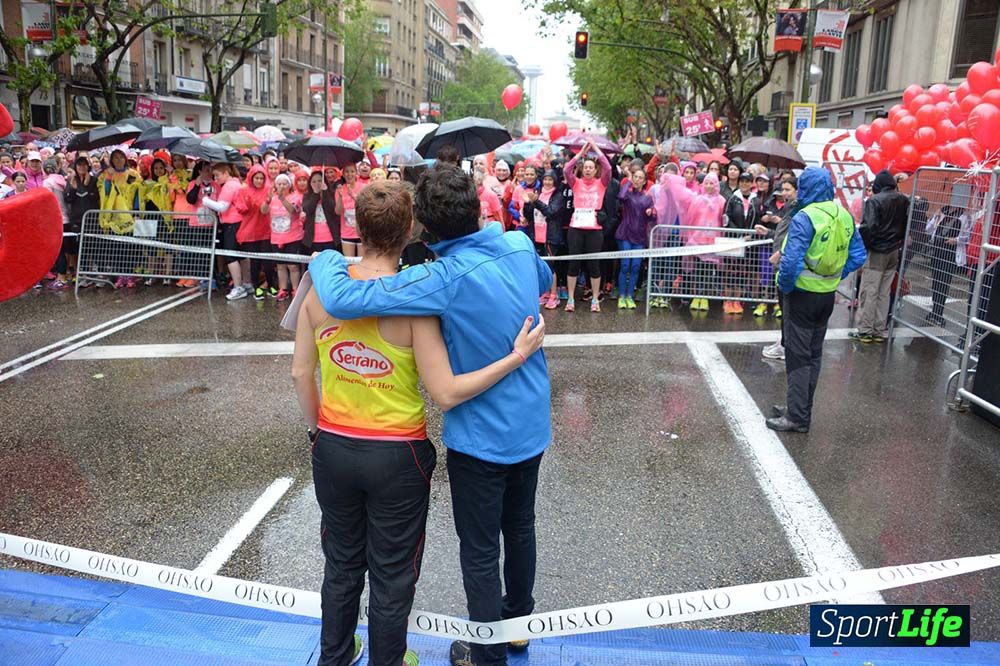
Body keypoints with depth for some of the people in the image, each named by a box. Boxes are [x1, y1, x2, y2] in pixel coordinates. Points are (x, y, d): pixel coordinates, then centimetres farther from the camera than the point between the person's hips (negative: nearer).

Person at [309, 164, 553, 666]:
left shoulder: (446, 278, -28)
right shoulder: (520, 247, -9)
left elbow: (342, 300, -32)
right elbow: (545, 280, 17)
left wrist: (325, 260, -12)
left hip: (481, 437, -7)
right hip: (532, 426, 7)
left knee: (480, 552, 13)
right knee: (520, 528, 26)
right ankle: (519, 620, 48)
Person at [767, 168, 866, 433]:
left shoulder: (804, 218, -20)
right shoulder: (845, 216, 3)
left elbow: (791, 262, -27)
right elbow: (858, 256, 8)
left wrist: (785, 286, -11)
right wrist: (835, 276, 12)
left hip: (803, 294, -7)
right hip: (828, 294, 7)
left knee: (798, 356, 1)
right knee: (814, 354, 16)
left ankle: (797, 418, 5)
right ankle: (800, 408, 27)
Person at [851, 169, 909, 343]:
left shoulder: (874, 200, -14)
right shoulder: (904, 200, 4)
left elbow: (868, 227, -21)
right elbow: (907, 225, 8)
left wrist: (861, 247, -10)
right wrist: (899, 241, 15)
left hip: (876, 252, -6)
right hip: (894, 252, 6)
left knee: (869, 292, 0)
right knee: (884, 293, 11)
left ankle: (865, 330, 2)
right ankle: (880, 330, 15)